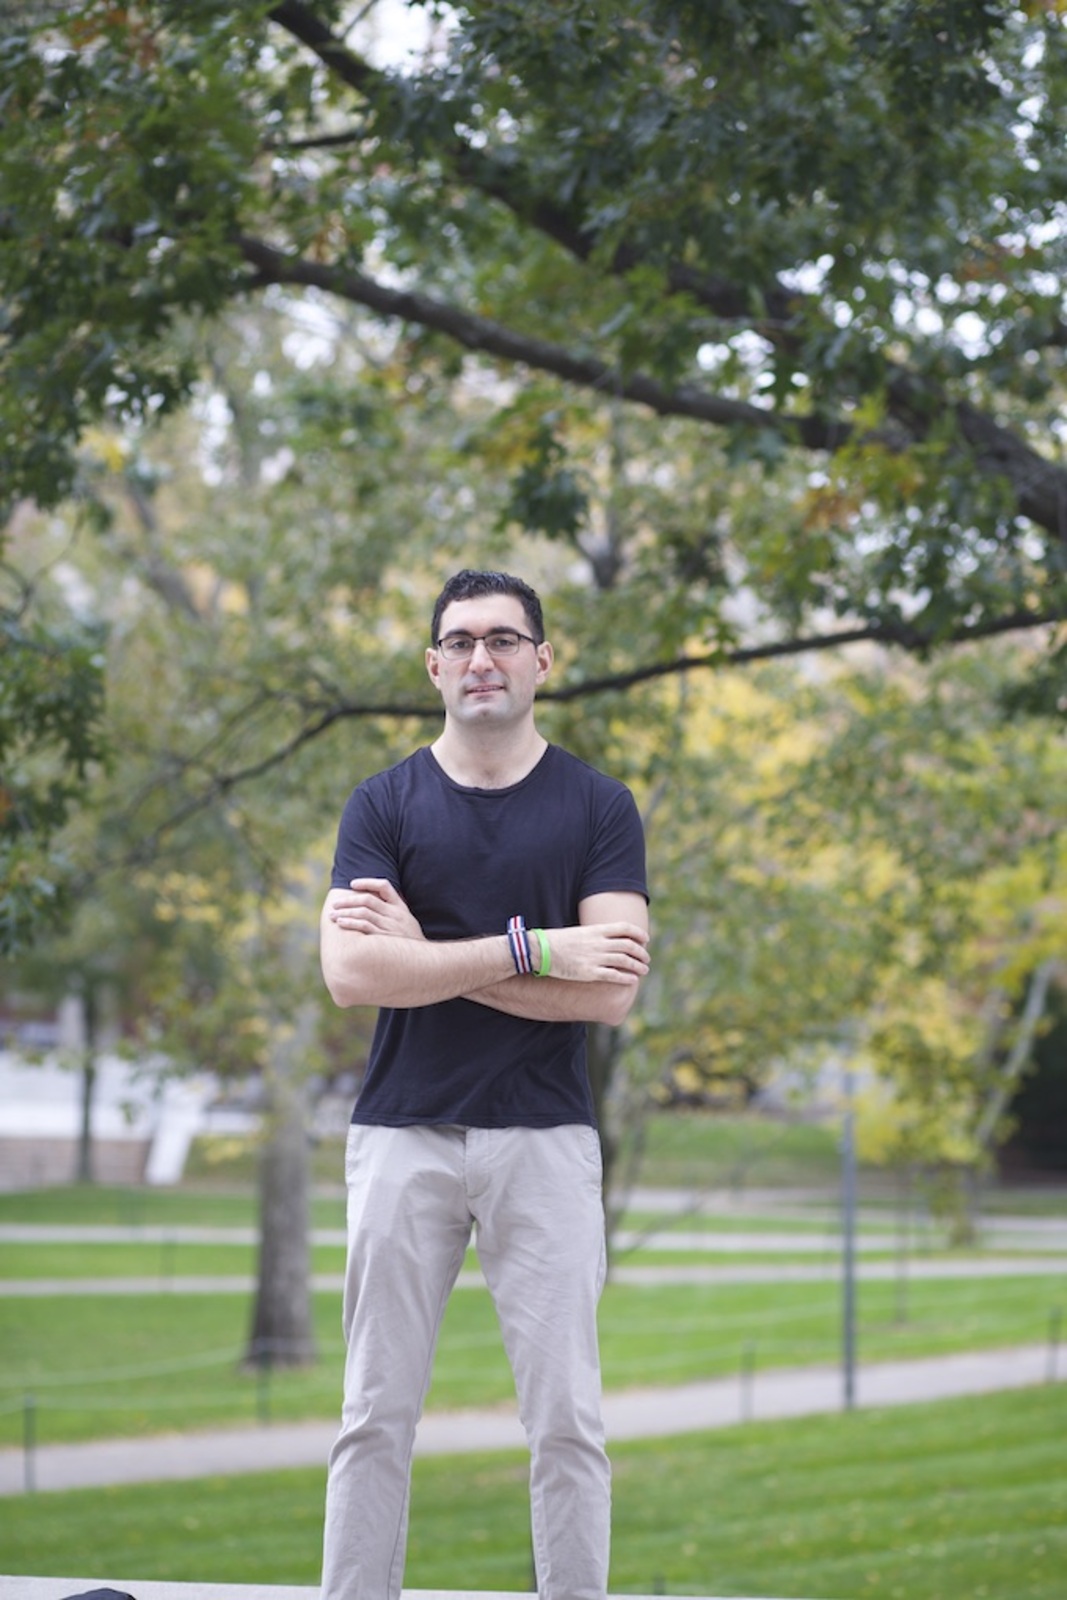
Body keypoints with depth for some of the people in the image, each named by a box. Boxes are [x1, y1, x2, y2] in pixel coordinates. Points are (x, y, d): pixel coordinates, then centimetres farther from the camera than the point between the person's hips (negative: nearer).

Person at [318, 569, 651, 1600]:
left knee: (566, 1418, -2)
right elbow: (350, 972, -9)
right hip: (404, 1136, 1)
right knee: (377, 1414, 1)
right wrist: (530, 949, -13)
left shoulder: (597, 808, 5)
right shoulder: (385, 805, 6)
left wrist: (426, 952, -9)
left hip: (544, 1138, 0)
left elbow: (611, 991, -7)